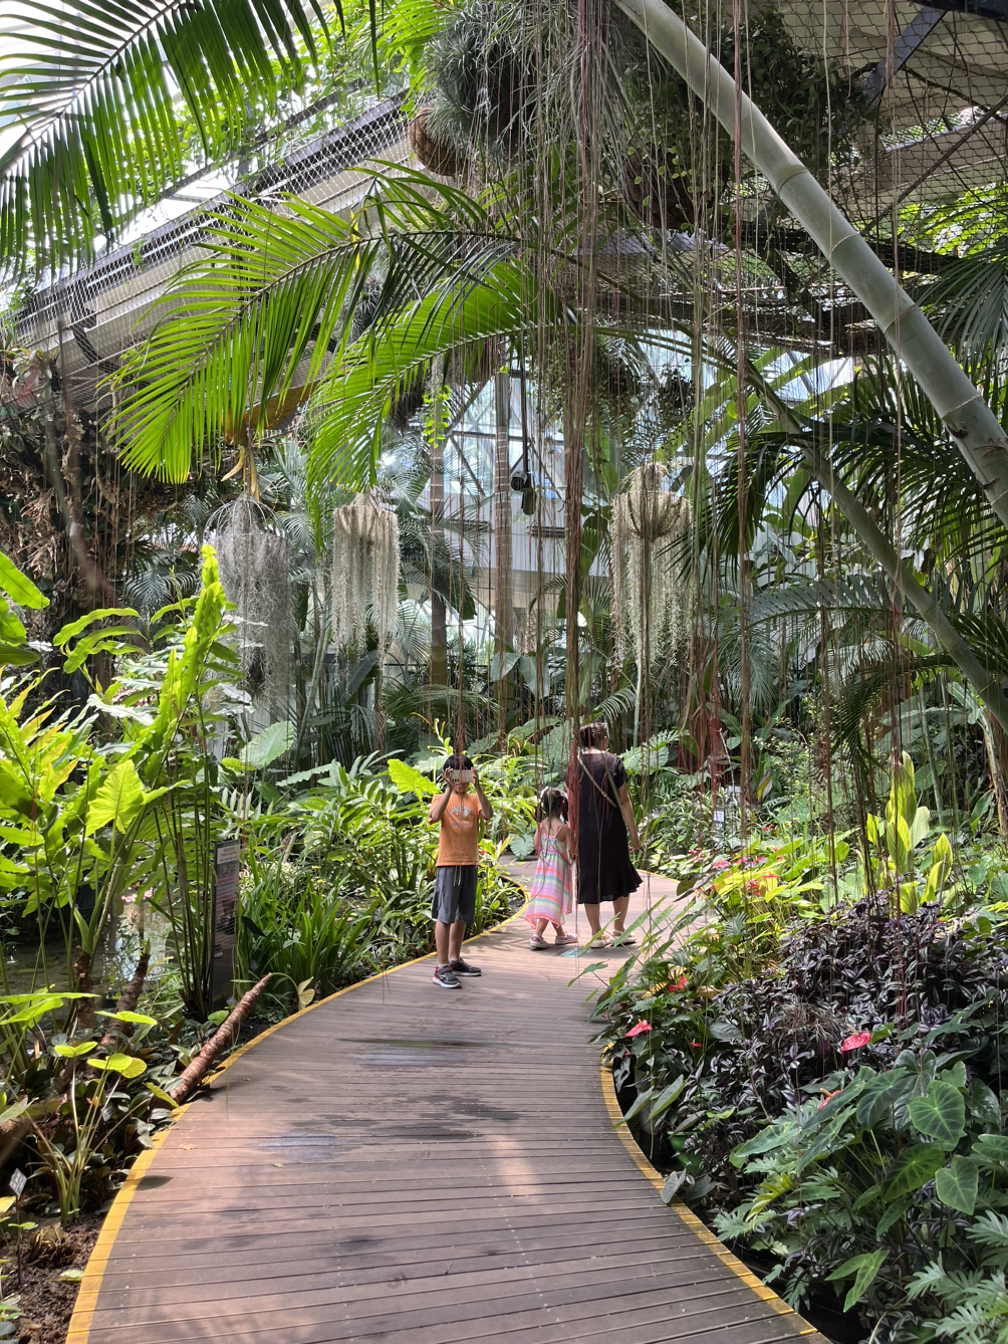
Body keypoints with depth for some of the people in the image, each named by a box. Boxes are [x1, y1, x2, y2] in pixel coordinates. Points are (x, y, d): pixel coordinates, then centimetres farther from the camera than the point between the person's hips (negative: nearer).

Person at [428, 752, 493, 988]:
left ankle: (454, 959, 27)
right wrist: (450, 789, -27)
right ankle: (442, 968, -6)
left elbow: (487, 814, -13)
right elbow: (436, 816, -23)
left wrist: (477, 786, -21)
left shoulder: (473, 799, 8)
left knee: (462, 915, 14)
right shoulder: (441, 798, 0)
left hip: (469, 863, 5)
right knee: (445, 915, -7)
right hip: (448, 863, -4)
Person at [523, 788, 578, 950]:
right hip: (558, 866, -6)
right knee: (551, 901, -5)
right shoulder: (563, 828, -16)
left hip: (543, 864, 6)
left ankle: (560, 935, 25)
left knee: (549, 900, 13)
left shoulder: (541, 824, -3)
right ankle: (537, 936, -16)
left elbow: (536, 845, 0)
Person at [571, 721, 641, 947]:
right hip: (612, 829, -2)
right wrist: (633, 833, -1)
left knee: (589, 880, 8)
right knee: (620, 876, 14)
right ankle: (618, 931, 14)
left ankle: (596, 934, 9)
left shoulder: (577, 763, 2)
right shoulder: (613, 761, -4)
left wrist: (572, 833, 7)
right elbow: (623, 800, -5)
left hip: (585, 830, 2)